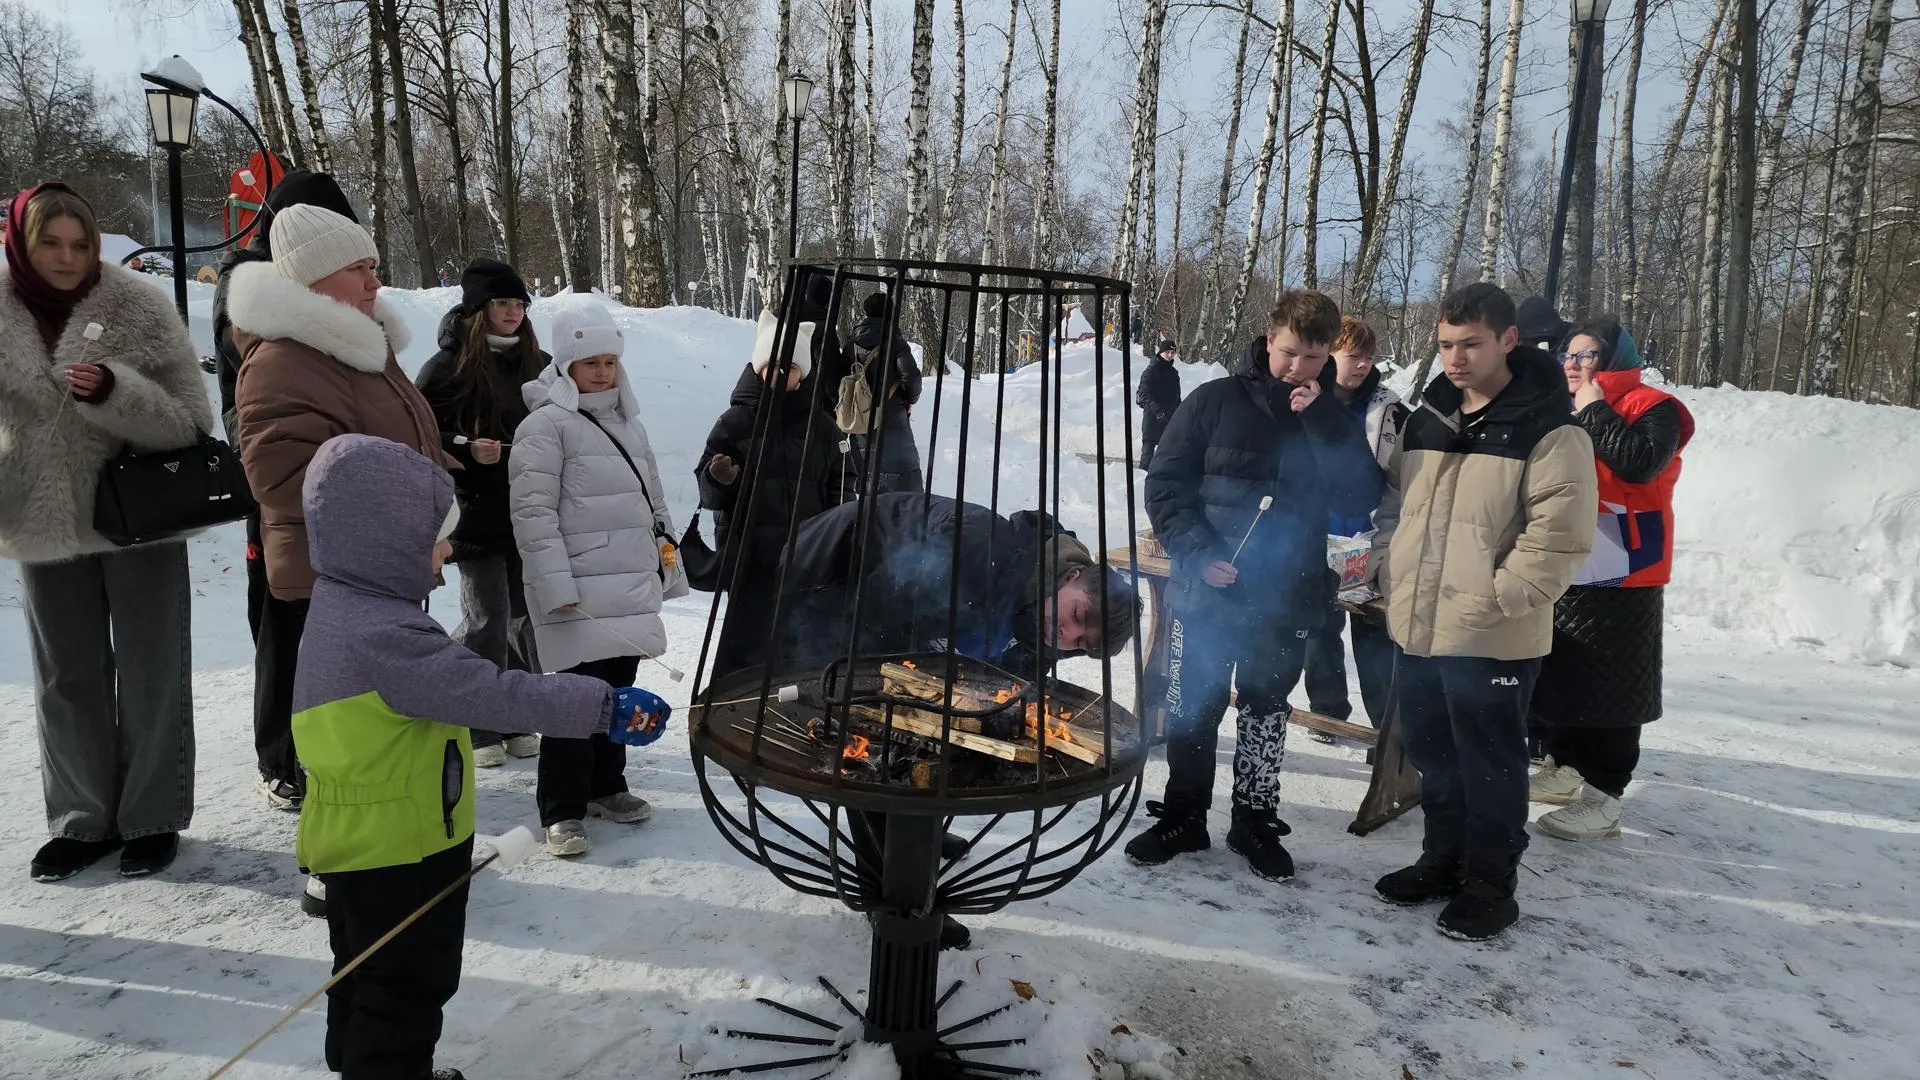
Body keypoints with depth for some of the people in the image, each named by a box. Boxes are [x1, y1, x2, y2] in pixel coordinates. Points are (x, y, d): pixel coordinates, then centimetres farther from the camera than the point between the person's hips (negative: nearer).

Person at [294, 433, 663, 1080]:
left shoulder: (344, 607, 3)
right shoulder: (385, 635, -31)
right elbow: (495, 694, -33)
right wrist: (603, 707, -30)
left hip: (361, 841, 10)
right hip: (399, 853, -10)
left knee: (368, 977, 27)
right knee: (406, 988, 8)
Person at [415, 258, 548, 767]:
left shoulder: (539, 365, 10)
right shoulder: (448, 367, -4)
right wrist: (466, 449, -18)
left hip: (531, 515, 4)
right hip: (477, 514, -4)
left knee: (524, 620, 9)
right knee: (488, 622, -3)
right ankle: (478, 729, 11)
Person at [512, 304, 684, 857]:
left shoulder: (629, 425, 17)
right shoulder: (546, 426, -6)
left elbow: (654, 502, 23)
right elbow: (533, 512, -12)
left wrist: (668, 571, 21)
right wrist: (557, 585, -18)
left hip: (631, 590, 7)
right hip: (581, 594, -7)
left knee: (618, 691, 14)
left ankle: (606, 786, 30)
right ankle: (562, 811, 4)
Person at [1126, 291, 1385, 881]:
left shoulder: (1335, 421, 3)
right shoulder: (1215, 401, -4)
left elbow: (1361, 499, -9)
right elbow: (1164, 484, -4)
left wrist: (1320, 422, -16)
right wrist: (1198, 555, -16)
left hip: (1287, 600, 2)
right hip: (1205, 594, -1)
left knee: (1267, 711, 14)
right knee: (1192, 711, 9)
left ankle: (1256, 821, 31)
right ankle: (1182, 817, 27)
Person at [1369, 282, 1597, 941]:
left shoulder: (1548, 431, -11)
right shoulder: (1426, 419, 10)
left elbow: (1559, 538, -17)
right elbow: (1394, 507, 19)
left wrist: (1493, 600, -19)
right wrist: (1391, 574, 7)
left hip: (1493, 640, -6)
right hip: (1418, 629, 7)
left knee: (1490, 766, 8)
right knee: (1431, 755, 19)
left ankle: (1489, 886, 25)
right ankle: (1443, 862, 37)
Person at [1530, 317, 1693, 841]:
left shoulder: (1651, 407, -7)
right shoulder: (1569, 412, 16)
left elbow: (1641, 463, -26)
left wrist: (1595, 411, -16)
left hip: (1620, 579, -8)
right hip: (1565, 573, 8)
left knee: (1610, 688, -6)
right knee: (1562, 676, 15)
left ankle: (1602, 797, -2)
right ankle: (1564, 768, 29)